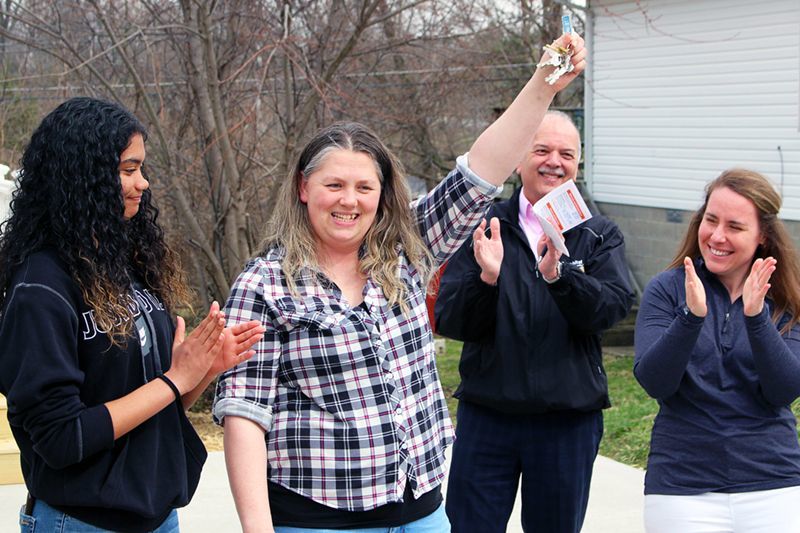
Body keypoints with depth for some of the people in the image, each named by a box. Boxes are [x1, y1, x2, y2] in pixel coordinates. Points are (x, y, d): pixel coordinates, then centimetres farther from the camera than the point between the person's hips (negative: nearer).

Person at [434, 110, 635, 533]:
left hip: (568, 421, 1)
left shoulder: (600, 236, 3)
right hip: (486, 414, 0)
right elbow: (448, 321, -6)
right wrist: (487, 277, -24)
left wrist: (557, 273, -31)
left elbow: (611, 308, -15)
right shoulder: (484, 227, 1)